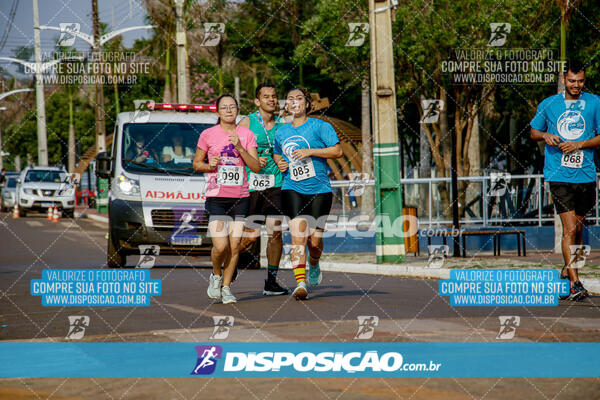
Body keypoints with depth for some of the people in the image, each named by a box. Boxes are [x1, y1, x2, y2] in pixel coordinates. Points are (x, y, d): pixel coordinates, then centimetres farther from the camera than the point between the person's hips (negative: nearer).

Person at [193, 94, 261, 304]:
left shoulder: (247, 135, 6)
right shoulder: (208, 135, 2)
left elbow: (256, 167, 1)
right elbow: (196, 163, 11)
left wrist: (240, 148, -12)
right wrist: (210, 165, -10)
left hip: (240, 197, 2)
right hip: (216, 197, -2)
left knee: (235, 246, -1)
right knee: (221, 246, -13)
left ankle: (226, 287, 13)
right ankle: (216, 275, 16)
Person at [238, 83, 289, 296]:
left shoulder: (281, 124, 10)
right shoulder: (247, 122, -2)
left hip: (275, 184, 3)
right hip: (251, 184, -3)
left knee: (275, 232, -3)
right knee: (250, 236, -3)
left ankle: (271, 282, 5)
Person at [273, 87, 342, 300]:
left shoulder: (320, 126, 0)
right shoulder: (281, 132, 13)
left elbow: (337, 151, -8)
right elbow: (276, 153, 30)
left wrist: (310, 151, -17)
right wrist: (279, 163, 7)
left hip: (319, 189, -2)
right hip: (292, 189, 2)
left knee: (314, 239, 0)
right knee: (298, 235, -15)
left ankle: (314, 265, 35)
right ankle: (300, 283, -20)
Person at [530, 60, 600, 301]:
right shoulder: (548, 104, 6)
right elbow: (534, 132, 17)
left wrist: (578, 145, -9)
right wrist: (546, 136, -5)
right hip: (559, 175, -2)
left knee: (578, 229, 12)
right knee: (569, 229, -12)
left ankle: (566, 271, 33)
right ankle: (575, 284, -14)